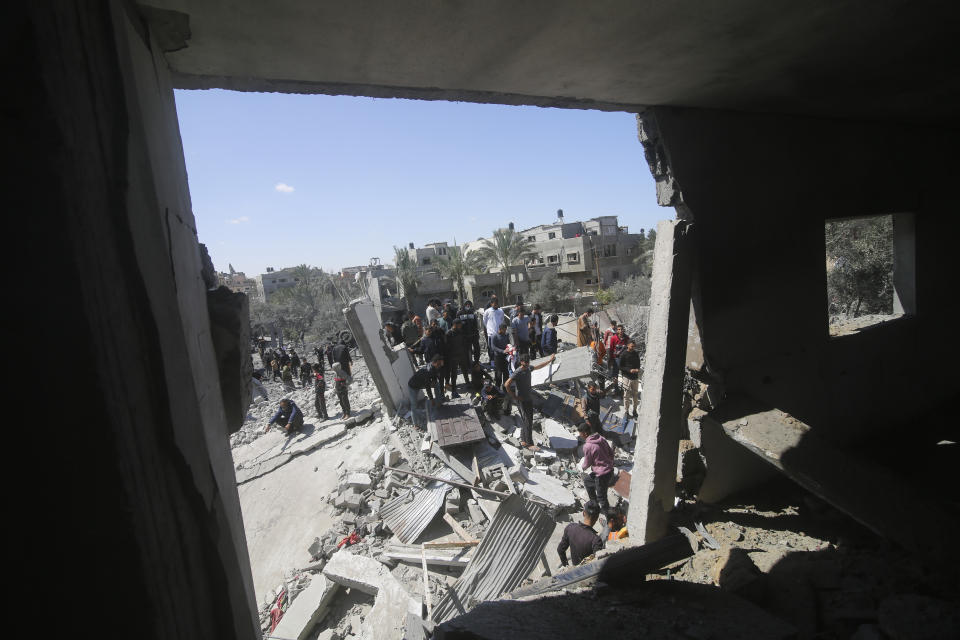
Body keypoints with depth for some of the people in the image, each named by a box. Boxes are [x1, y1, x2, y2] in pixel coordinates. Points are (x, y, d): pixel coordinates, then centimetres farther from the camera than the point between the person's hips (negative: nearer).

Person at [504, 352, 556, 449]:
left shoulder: (528, 368, 4)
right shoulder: (518, 372, -20)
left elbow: (539, 366, 24)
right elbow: (506, 385, -24)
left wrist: (550, 360, 28)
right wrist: (514, 397, -17)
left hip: (529, 399, 8)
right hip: (522, 400, -8)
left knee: (525, 420, 13)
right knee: (528, 422, -7)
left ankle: (523, 440, 24)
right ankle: (529, 444, 0)